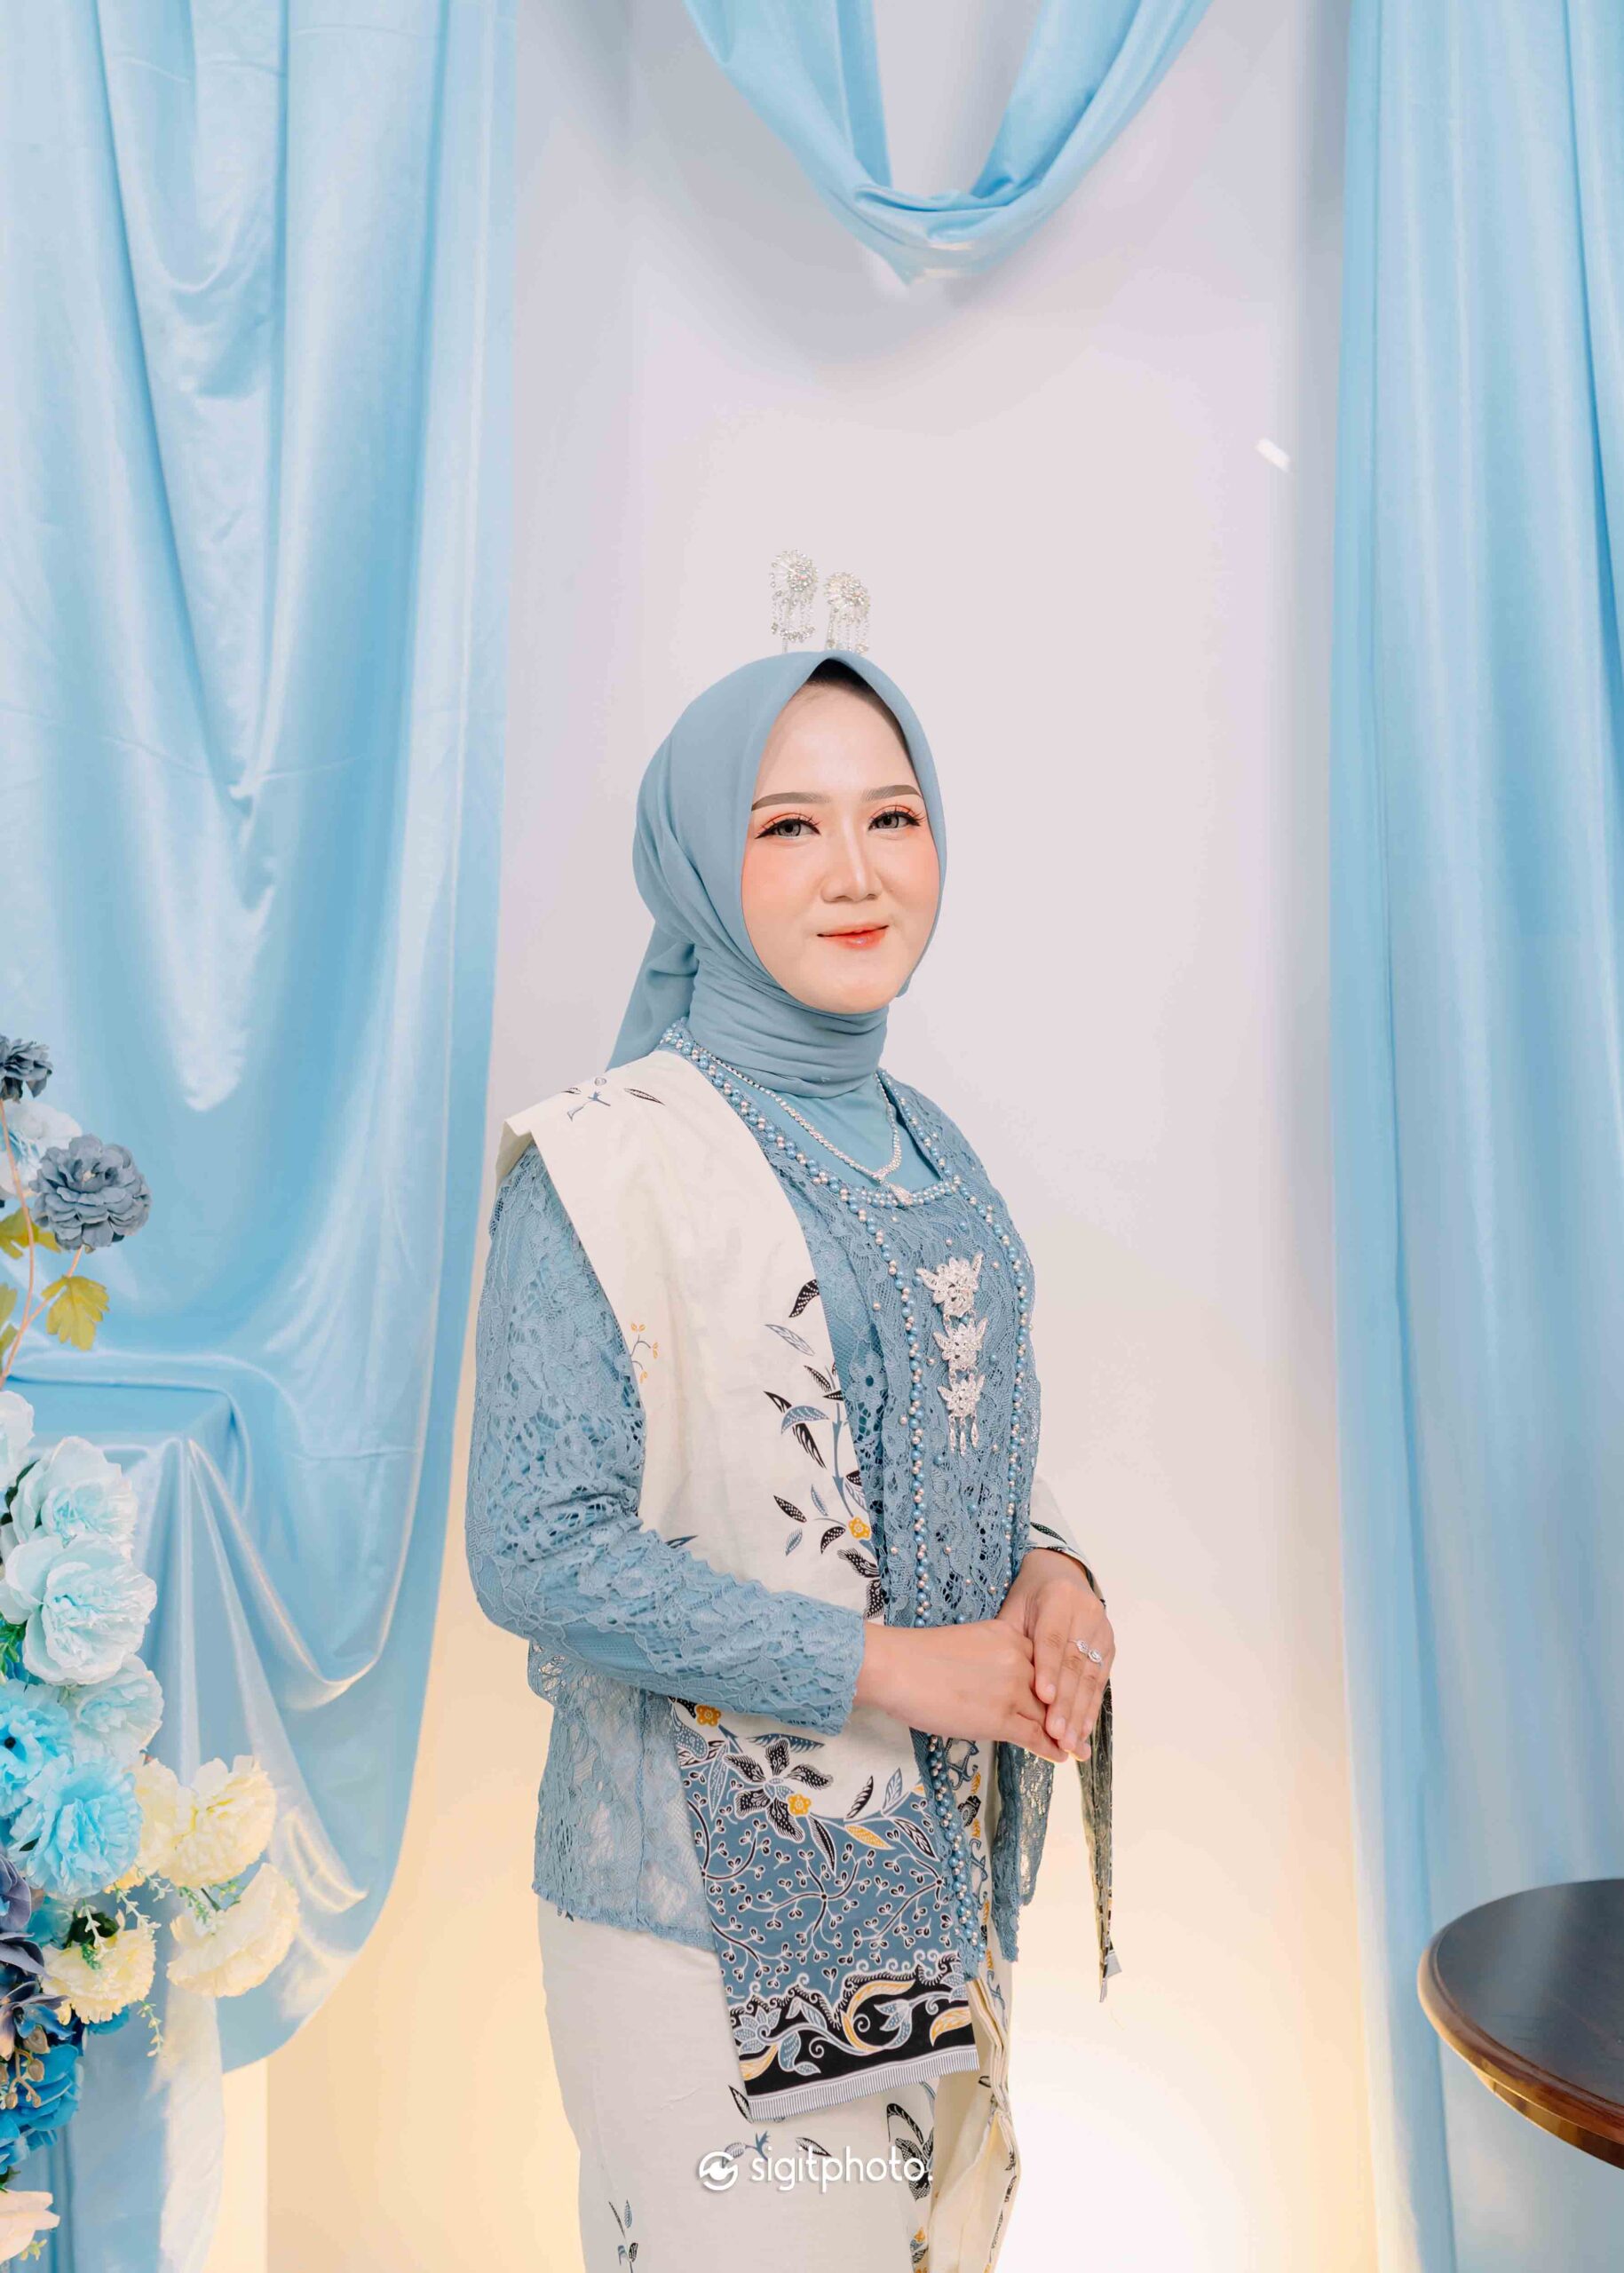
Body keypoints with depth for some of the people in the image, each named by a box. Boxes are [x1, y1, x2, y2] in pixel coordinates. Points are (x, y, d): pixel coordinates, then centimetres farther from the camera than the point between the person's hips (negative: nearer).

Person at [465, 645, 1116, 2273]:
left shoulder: (926, 1150, 6)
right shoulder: (605, 1164, -16)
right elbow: (535, 1551, -20)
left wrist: (1054, 1574, -6)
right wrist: (888, 1664, -20)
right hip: (715, 1890, -7)